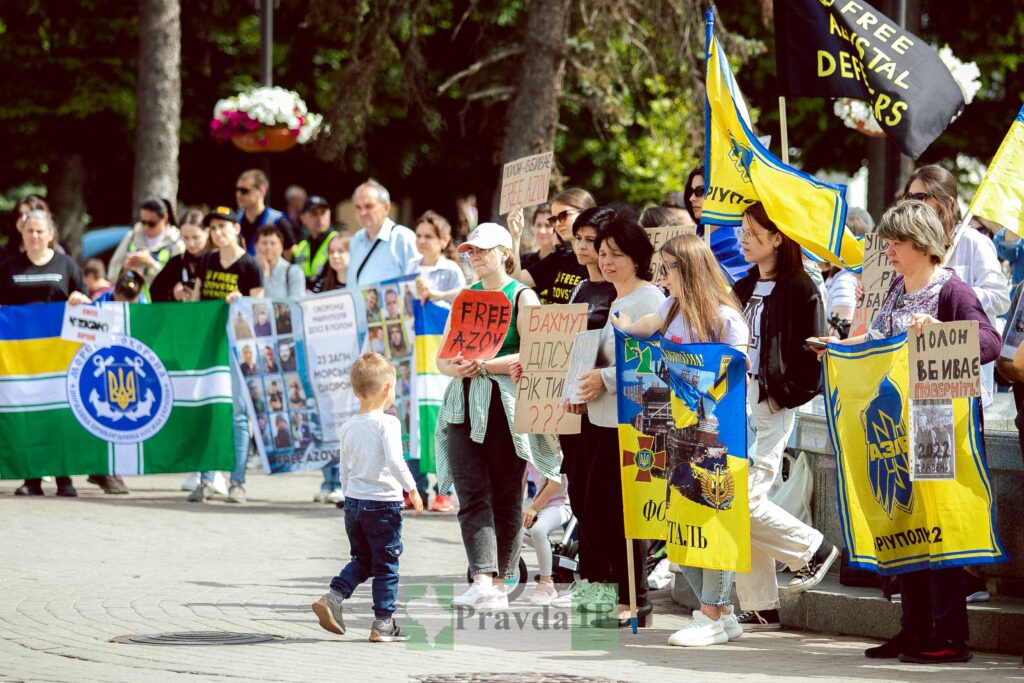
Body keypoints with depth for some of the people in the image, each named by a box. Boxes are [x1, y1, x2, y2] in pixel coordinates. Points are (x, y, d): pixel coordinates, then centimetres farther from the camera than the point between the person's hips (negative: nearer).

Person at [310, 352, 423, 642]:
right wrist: (412, 490, -13)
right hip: (384, 503, -6)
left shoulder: (347, 428, 7)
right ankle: (383, 623, 5)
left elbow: (345, 472, 14)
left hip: (353, 501, 6)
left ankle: (334, 597, 1)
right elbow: (394, 461, -24)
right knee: (386, 564, 4)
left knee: (361, 559, 19)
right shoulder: (387, 423, -13)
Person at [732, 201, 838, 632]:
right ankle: (759, 607, 9)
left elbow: (812, 353, -11)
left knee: (745, 502, -15)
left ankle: (812, 548, 9)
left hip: (771, 407, -8)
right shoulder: (743, 289, 15)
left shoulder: (799, 290, -7)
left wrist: (788, 394, -14)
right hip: (735, 403, 8)